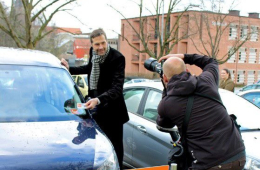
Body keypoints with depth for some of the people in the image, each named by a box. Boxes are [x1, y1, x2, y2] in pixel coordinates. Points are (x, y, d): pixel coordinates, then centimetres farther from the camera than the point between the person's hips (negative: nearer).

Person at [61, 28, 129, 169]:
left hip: (111, 111, -6)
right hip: (95, 107, 7)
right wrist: (70, 69, 15)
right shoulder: (93, 52, -2)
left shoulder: (117, 58, -24)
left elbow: (117, 88, -33)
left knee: (114, 147, 6)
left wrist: (98, 99, -47)